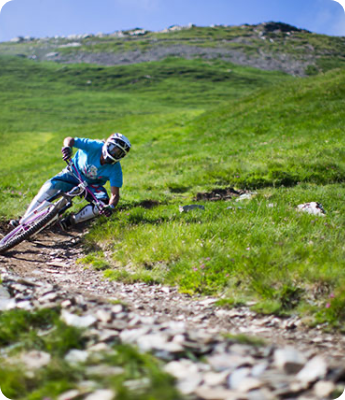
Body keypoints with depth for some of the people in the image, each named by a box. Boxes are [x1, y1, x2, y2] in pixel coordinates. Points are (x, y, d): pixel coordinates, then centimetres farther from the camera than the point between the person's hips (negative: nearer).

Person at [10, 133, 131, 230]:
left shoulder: (115, 169, -24)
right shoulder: (96, 146, -27)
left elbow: (115, 194, -27)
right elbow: (70, 139, -32)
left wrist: (110, 207, -48)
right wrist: (68, 147, -56)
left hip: (92, 185, 1)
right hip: (74, 173, -1)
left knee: (103, 203, -29)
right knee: (51, 185, -27)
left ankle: (74, 219, -19)